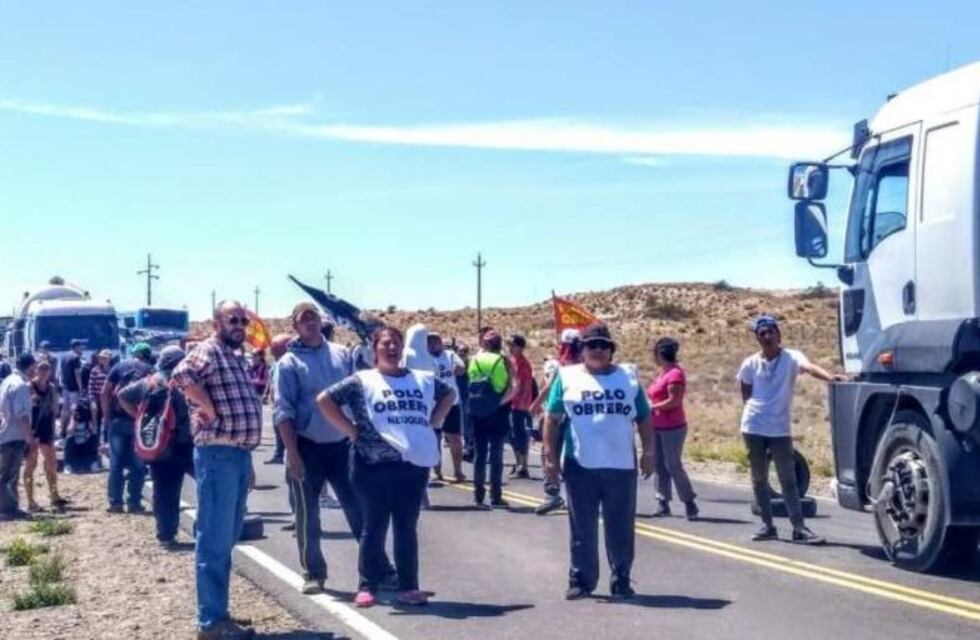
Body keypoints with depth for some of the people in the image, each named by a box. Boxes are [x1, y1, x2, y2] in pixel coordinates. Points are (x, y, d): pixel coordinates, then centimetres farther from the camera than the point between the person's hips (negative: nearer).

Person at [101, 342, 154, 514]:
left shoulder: (120, 366, 9)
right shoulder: (150, 371, 7)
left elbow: (104, 393, 2)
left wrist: (107, 417, 6)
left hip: (117, 419, 1)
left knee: (116, 463, 6)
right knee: (137, 464, 6)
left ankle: (115, 502, 5)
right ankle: (133, 502, 5)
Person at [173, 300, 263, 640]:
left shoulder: (238, 359, 19)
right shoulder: (208, 350, -9)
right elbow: (183, 374, -31)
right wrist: (211, 410, -22)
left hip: (240, 454, 9)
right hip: (218, 454, -9)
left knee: (226, 540, 15)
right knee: (214, 541, -6)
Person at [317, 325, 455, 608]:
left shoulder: (423, 380, 10)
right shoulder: (362, 381, -1)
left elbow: (448, 395, 27)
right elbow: (324, 399, -4)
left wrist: (432, 422, 12)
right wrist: (351, 430, -7)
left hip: (414, 465, 3)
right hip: (374, 466, -3)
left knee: (407, 528, 9)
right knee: (374, 527, 3)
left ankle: (408, 586, 16)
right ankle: (367, 586, 12)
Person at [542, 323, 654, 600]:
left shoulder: (628, 377, 9)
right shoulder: (567, 377, 3)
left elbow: (644, 418, 13)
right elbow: (552, 418, 3)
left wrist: (648, 453, 6)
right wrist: (550, 455, -3)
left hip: (621, 466, 1)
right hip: (580, 466, -1)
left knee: (621, 528, 6)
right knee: (582, 528, 5)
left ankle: (621, 580, 16)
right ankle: (581, 579, 14)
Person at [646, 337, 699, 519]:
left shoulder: (675, 374, -13)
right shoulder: (661, 372, 14)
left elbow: (673, 401, -19)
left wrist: (651, 407, -13)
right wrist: (650, 407, 3)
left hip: (672, 427, -9)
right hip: (657, 427, 9)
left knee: (673, 465, -8)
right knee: (658, 465, 7)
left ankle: (689, 503, 1)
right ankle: (663, 504, 11)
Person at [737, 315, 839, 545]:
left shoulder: (791, 357, -8)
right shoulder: (750, 363, 0)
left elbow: (809, 367, -29)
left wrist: (830, 378, -48)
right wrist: (756, 408, -3)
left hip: (779, 429, -2)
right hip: (753, 428, 2)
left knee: (788, 480, -2)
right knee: (759, 478, 8)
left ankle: (799, 528, -2)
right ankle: (768, 526, 17)